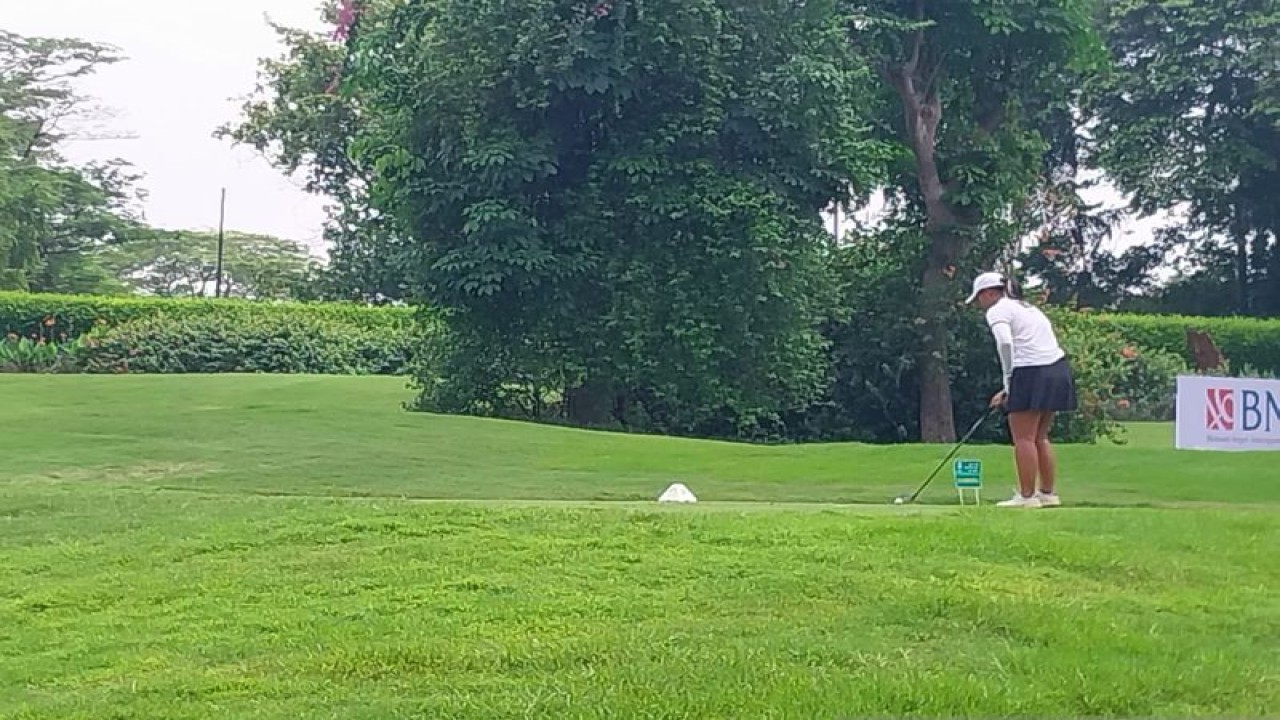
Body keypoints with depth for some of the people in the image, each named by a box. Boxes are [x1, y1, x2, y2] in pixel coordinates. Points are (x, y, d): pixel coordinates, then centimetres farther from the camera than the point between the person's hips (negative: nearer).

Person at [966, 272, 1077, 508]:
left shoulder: (998, 311, -1)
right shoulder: (1027, 307, 26)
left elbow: (1005, 342, -20)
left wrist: (1008, 384, -10)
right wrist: (1009, 391, 21)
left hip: (1033, 374, -9)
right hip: (1058, 370, 9)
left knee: (1023, 438, -1)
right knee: (1040, 438, 16)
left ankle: (1027, 496, 0)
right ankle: (1048, 493, 20)